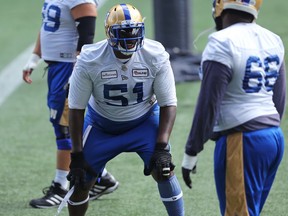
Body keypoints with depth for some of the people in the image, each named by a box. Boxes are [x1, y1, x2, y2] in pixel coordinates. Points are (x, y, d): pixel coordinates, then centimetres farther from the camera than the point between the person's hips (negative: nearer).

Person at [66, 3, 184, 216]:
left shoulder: (156, 56, -23)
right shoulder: (89, 60, -24)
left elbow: (168, 104, -14)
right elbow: (76, 109, -14)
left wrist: (162, 147, -25)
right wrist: (77, 156, -15)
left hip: (144, 122, 0)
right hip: (101, 125, 0)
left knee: (163, 170, -19)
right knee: (80, 181, -1)